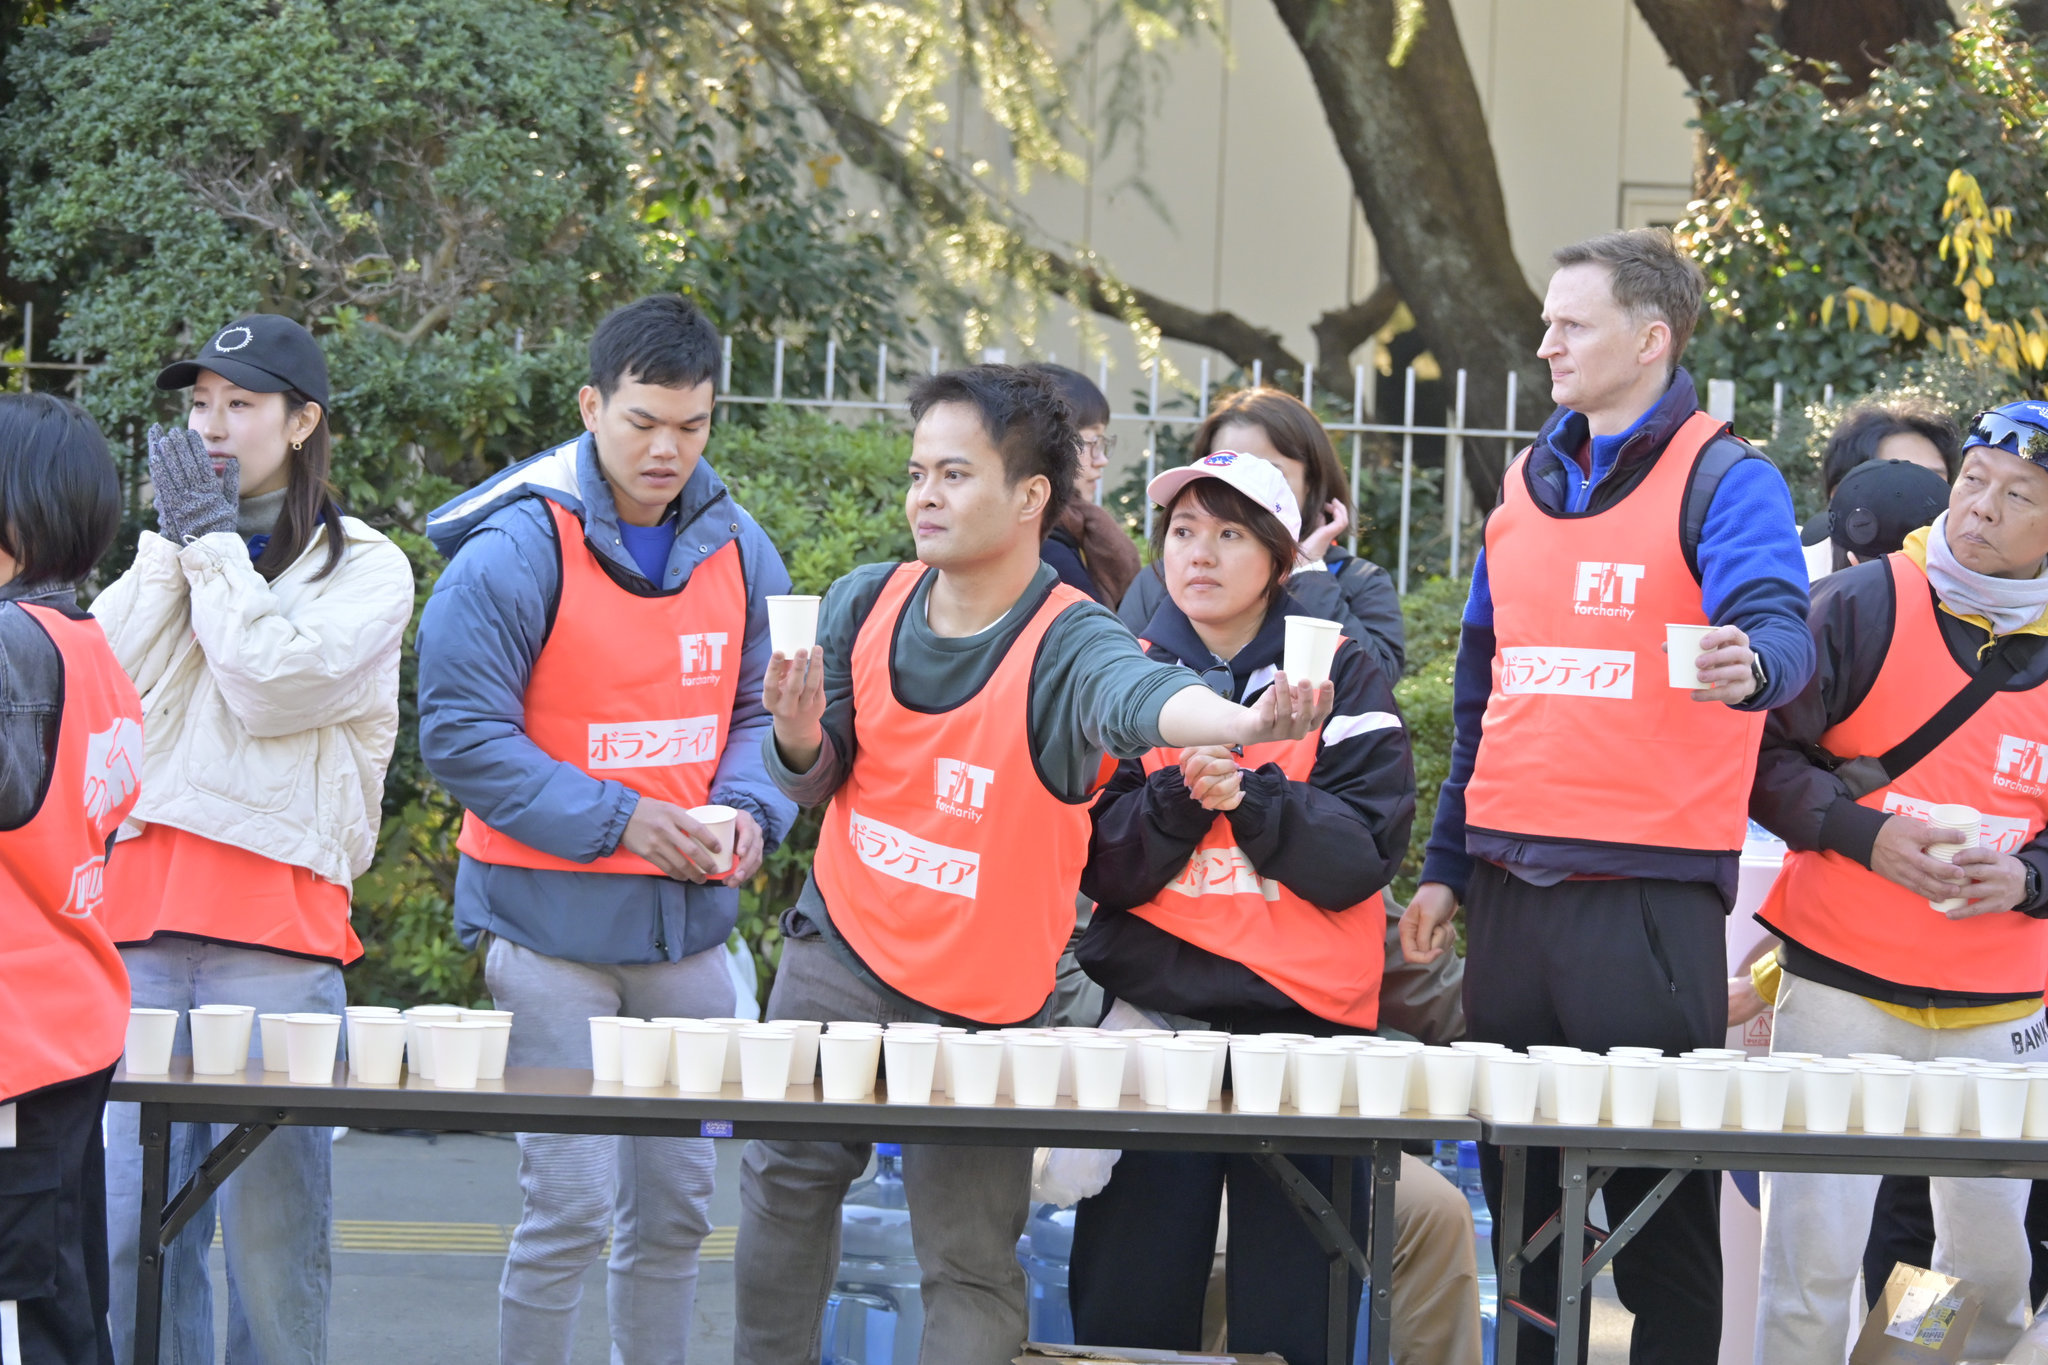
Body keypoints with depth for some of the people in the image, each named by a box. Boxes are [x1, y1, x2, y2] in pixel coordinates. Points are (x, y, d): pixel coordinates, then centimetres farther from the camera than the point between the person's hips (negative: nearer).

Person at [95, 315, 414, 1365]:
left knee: (272, 1223, -4)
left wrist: (215, 538, -1)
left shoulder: (364, 569, 6)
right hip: (143, 912, 4)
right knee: (133, 1219, 0)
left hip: (277, 927, -4)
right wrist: (175, 543, 3)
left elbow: (273, 685, -10)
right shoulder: (166, 552, 20)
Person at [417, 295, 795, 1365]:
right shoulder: (518, 548, -12)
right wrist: (618, 819, -18)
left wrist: (748, 811, -7)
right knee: (571, 1205, -9)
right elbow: (461, 736, -13)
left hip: (688, 918, 6)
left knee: (675, 1201, 11)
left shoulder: (736, 548, 7)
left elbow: (763, 712, 15)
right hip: (552, 921, -6)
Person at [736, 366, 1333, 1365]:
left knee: (970, 1261, -2)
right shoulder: (867, 604, -4)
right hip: (842, 947, 4)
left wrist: (1245, 721, -66)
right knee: (786, 1171, 13)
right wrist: (800, 739, -20)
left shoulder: (1069, 645, -19)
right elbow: (817, 783, 5)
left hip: (980, 1003, -4)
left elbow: (1143, 698, -43)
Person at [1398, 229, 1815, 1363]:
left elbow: (1775, 624, -21)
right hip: (1510, 880, 6)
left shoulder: (1725, 481, -4)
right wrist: (1446, 865, 18)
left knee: (1656, 1185, -3)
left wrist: (1750, 664, -45)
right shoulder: (1528, 482, 15)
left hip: (1650, 886, -6)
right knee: (1516, 1165, 10)